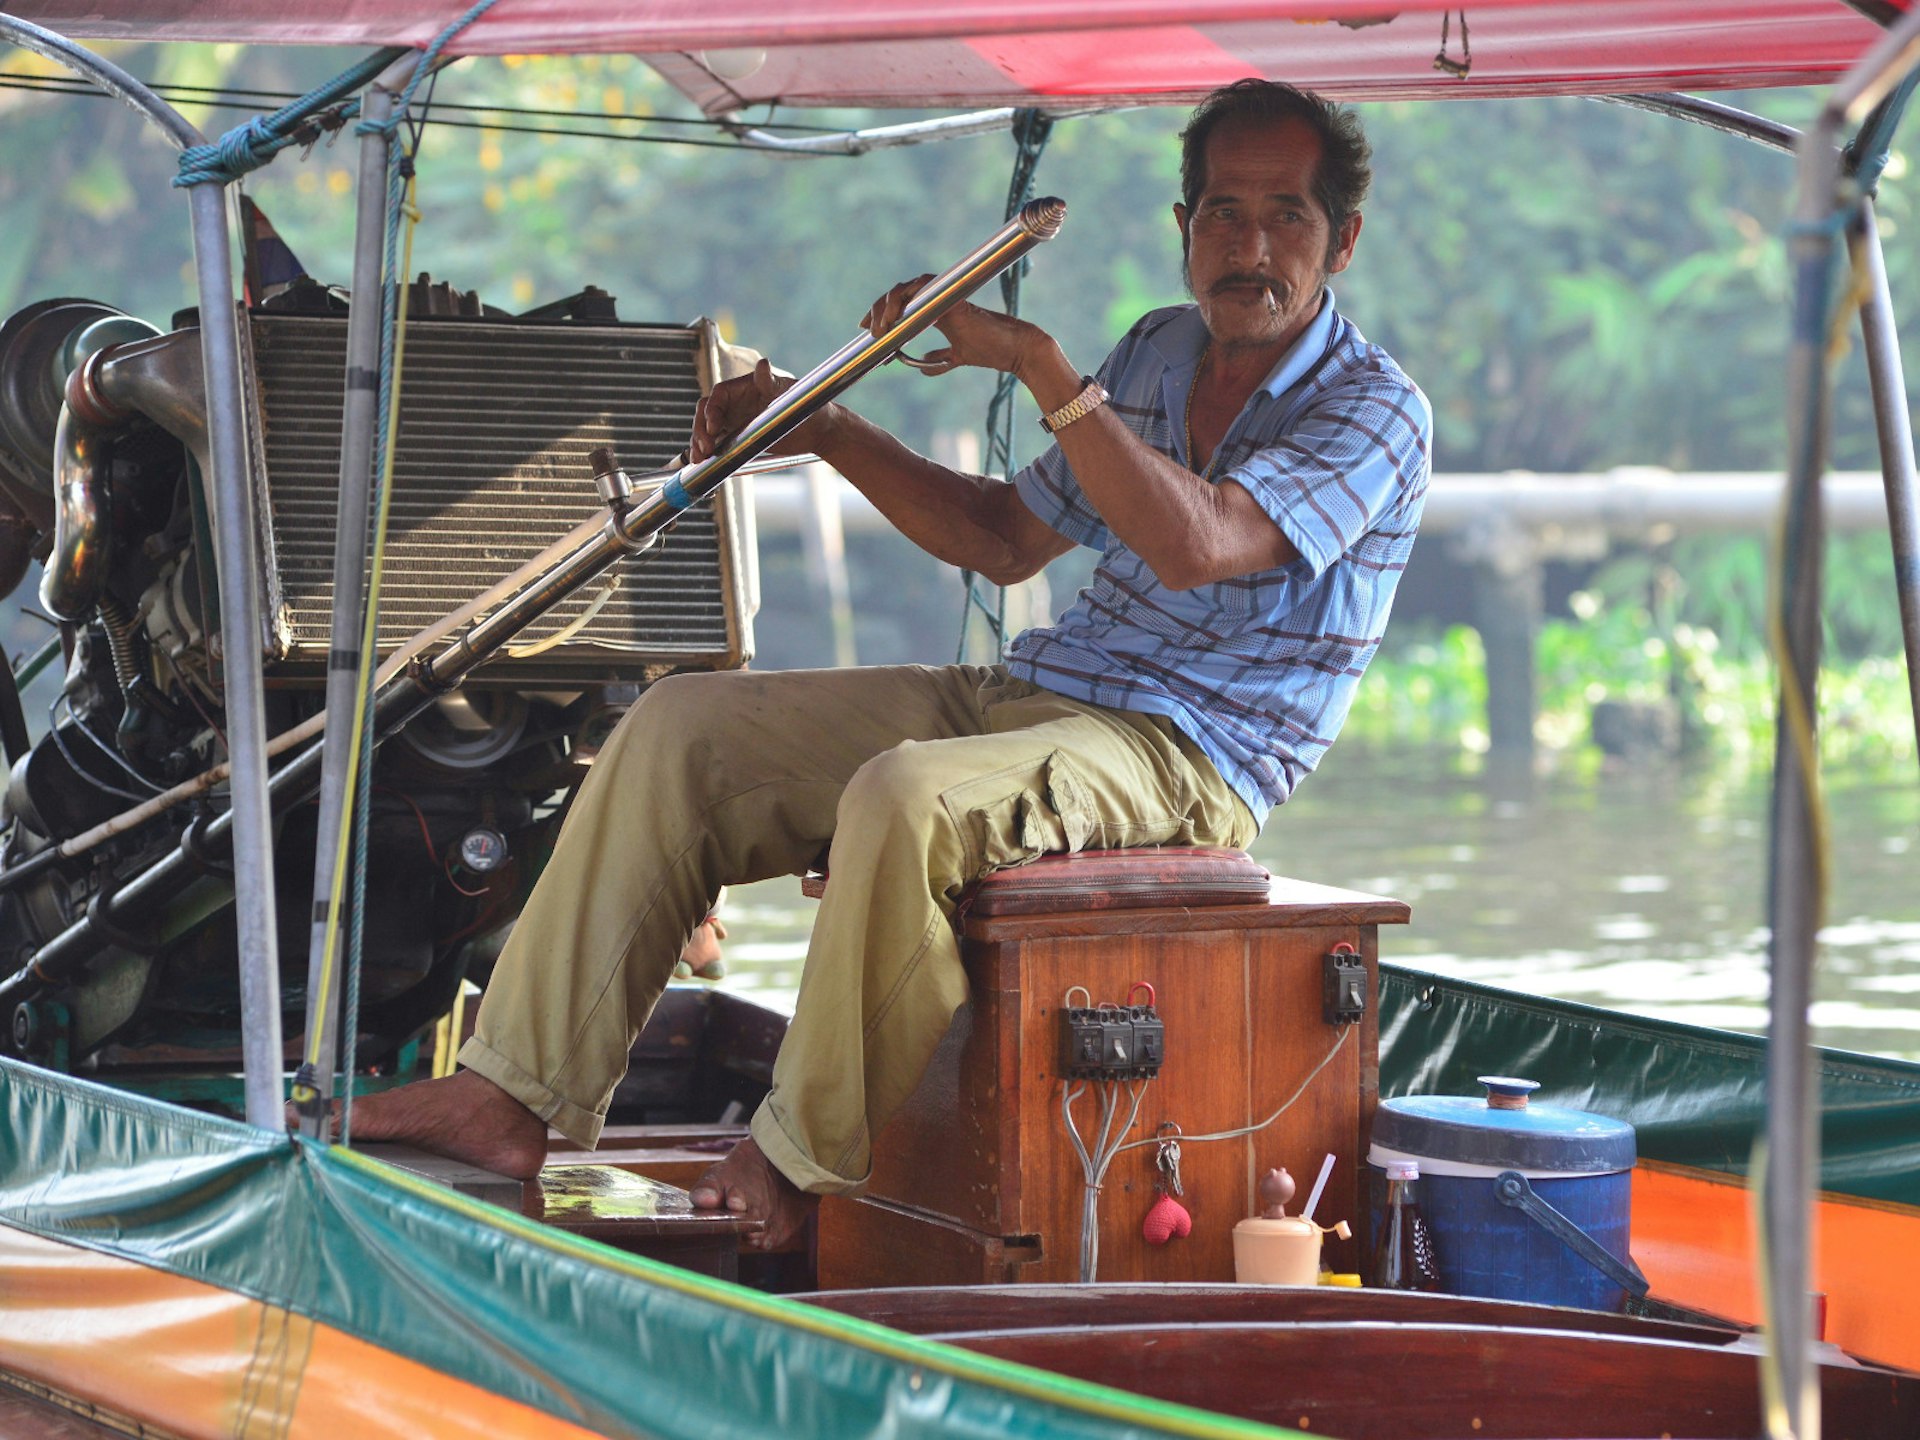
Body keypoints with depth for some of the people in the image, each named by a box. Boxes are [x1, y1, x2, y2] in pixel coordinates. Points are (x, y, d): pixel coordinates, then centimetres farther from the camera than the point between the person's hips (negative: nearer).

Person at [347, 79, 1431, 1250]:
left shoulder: (1375, 408, -8)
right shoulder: (1159, 354, 17)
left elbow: (1196, 546, -26)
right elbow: (1006, 539, 25)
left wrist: (1039, 363, -24)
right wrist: (829, 433, 14)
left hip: (1186, 758, -8)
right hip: (1022, 699, 8)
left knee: (905, 797, -37)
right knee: (684, 728, -1)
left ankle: (813, 1165, -21)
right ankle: (521, 1095, -5)